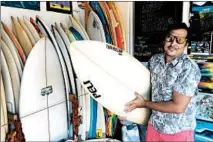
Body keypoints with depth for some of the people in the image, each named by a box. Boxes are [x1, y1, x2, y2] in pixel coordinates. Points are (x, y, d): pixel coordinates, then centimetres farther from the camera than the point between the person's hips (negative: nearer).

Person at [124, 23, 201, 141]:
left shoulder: (189, 68, -22)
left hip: (179, 132, -5)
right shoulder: (154, 60, -4)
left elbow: (178, 107, -24)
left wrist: (144, 104, -17)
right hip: (154, 125, 5)